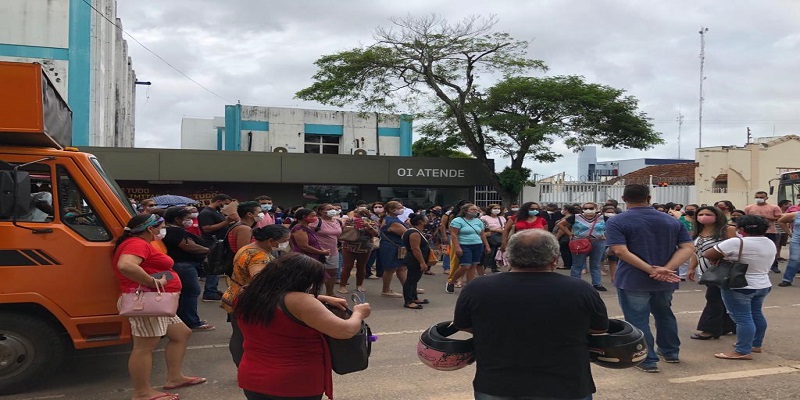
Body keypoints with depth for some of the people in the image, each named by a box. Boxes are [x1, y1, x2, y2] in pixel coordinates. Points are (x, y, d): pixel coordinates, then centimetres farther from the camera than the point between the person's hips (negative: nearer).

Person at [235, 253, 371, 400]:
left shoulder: (247, 297, 1)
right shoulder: (297, 302, -22)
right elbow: (346, 331, -21)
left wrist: (323, 299, 15)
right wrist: (359, 313, -1)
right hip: (296, 387, -7)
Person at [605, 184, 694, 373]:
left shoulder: (616, 222, -10)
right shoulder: (672, 221, 4)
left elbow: (621, 251, -22)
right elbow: (688, 247, -4)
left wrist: (650, 270, -23)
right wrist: (665, 269, -16)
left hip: (633, 280, -5)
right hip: (665, 281, 6)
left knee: (638, 320, 6)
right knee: (664, 315, 25)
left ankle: (648, 360, 9)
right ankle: (671, 352, 38)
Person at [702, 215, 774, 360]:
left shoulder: (736, 243, -20)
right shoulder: (770, 244, 5)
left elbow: (707, 254, -13)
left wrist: (718, 259, 6)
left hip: (740, 287, -9)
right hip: (763, 286, 9)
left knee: (743, 318, -6)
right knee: (756, 314, 20)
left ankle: (743, 352, -4)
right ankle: (756, 344, 32)